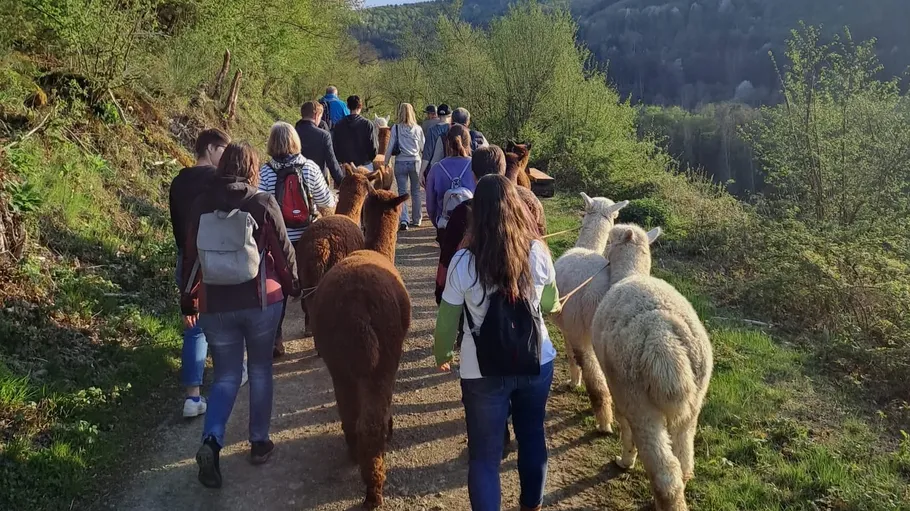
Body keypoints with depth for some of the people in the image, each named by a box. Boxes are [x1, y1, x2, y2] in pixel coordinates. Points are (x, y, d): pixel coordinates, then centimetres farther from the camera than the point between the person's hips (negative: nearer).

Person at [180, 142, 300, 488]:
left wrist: (189, 301, 16)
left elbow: (192, 255, 6)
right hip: (261, 302, -2)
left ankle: (211, 440, -9)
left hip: (215, 306, 2)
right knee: (260, 370, 15)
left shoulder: (202, 205, 0)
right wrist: (293, 287, 14)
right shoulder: (263, 203, -7)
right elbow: (283, 251, -2)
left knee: (226, 376, 12)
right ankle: (259, 442, 22)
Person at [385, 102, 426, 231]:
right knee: (416, 192, 13)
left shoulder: (396, 128, -4)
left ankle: (404, 220, -11)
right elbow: (423, 147, 5)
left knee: (402, 192, 2)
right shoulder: (418, 129, -1)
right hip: (415, 162, 1)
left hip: (400, 163, -1)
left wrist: (386, 162, 4)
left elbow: (390, 147, -4)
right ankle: (417, 219, 22)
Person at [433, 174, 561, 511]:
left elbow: (447, 321, -5)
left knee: (484, 455, 10)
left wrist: (440, 355, 15)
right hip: (536, 362, 3)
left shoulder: (463, 262, -15)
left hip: (483, 372, -3)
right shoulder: (538, 252, -9)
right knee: (533, 437, 24)